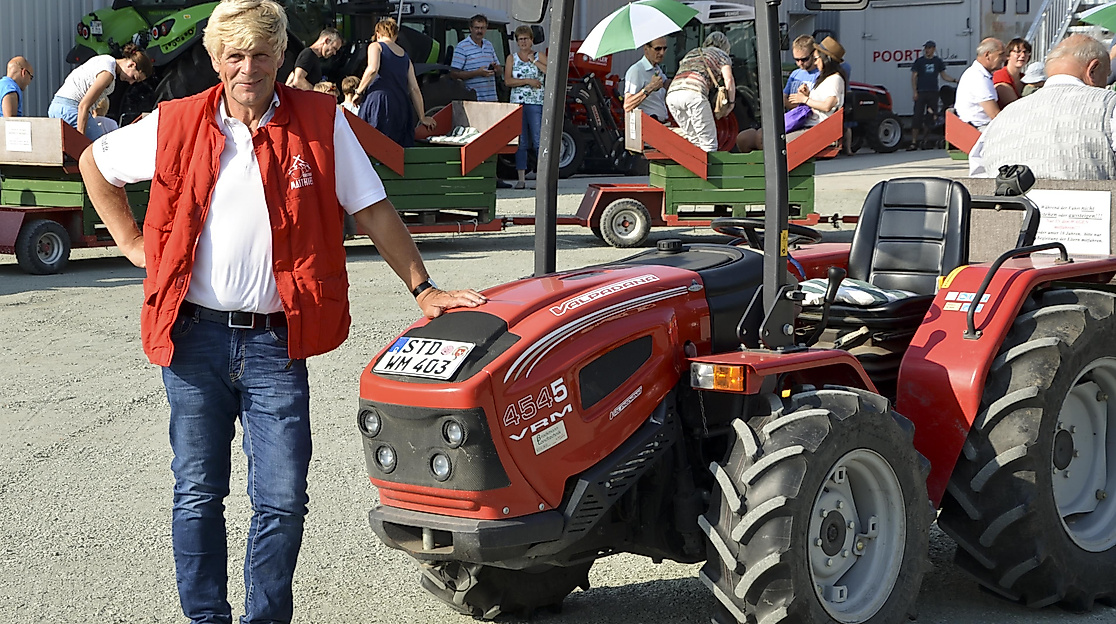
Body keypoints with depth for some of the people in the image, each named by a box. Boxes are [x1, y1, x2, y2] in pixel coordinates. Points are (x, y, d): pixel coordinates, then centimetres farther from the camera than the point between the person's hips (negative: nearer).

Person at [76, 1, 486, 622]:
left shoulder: (321, 122, 0)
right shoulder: (176, 126, 3)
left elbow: (373, 210, 4)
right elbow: (95, 162, 19)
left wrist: (423, 288, -1)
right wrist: (132, 242, 12)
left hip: (276, 342, -1)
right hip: (195, 338, 1)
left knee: (282, 500, -3)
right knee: (198, 494, 8)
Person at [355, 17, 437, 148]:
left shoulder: (376, 46, 8)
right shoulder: (405, 56, 22)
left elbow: (373, 69, -13)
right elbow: (414, 89, 19)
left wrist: (359, 92, -1)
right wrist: (422, 117, 24)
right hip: (401, 108, 5)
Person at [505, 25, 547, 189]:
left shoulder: (539, 56, 8)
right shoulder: (512, 58, 12)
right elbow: (508, 81, 0)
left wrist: (535, 61, -9)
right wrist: (528, 81, -8)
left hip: (536, 104, -2)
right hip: (517, 103, 2)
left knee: (539, 141, -8)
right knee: (520, 142, 2)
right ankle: (521, 179, 5)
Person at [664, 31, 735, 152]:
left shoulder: (691, 53, 38)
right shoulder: (721, 55, 21)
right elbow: (729, 80, 9)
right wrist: (731, 102, 20)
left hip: (672, 94, 6)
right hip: (694, 93, -6)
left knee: (695, 141, 15)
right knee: (709, 144, -4)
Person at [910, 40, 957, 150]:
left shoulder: (938, 61, 10)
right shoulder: (919, 61, 2)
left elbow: (944, 76, 16)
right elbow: (914, 77, 2)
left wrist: (955, 80, -1)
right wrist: (915, 92, -8)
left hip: (933, 92, 3)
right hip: (921, 92, -3)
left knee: (930, 117, 2)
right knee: (917, 117, -8)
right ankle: (914, 142, -9)